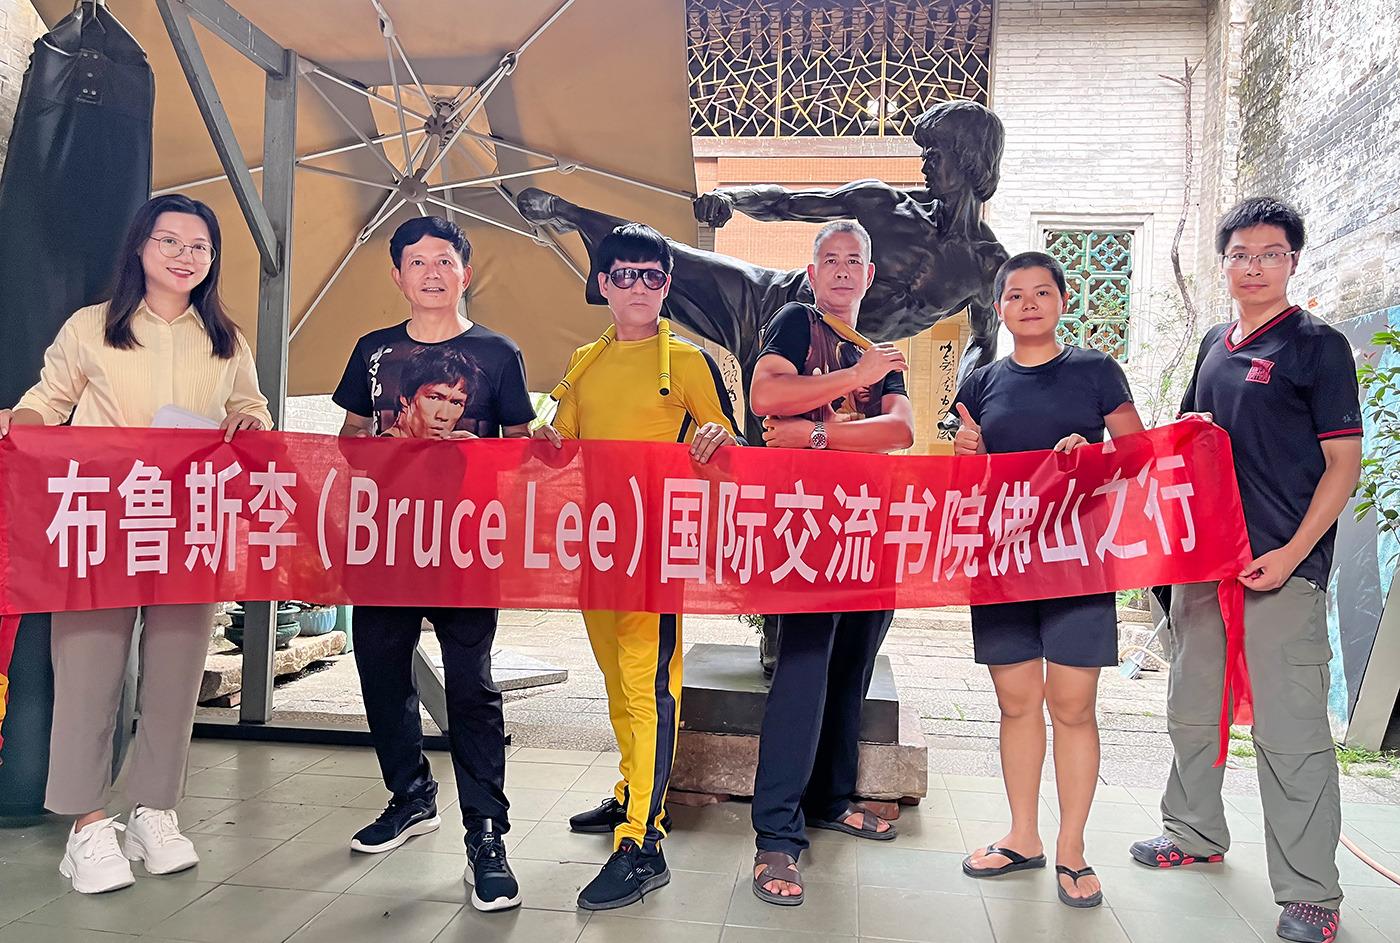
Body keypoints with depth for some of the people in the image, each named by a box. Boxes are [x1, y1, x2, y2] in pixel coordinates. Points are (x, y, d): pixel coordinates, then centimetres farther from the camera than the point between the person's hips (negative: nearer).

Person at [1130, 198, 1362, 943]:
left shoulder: (1318, 345, -3)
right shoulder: (1214, 344, 14)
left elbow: (1343, 463, -7)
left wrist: (1292, 553, -16)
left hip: (1282, 566, -6)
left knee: (1290, 730, -3)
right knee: (1192, 709, 16)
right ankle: (1195, 834, 34)